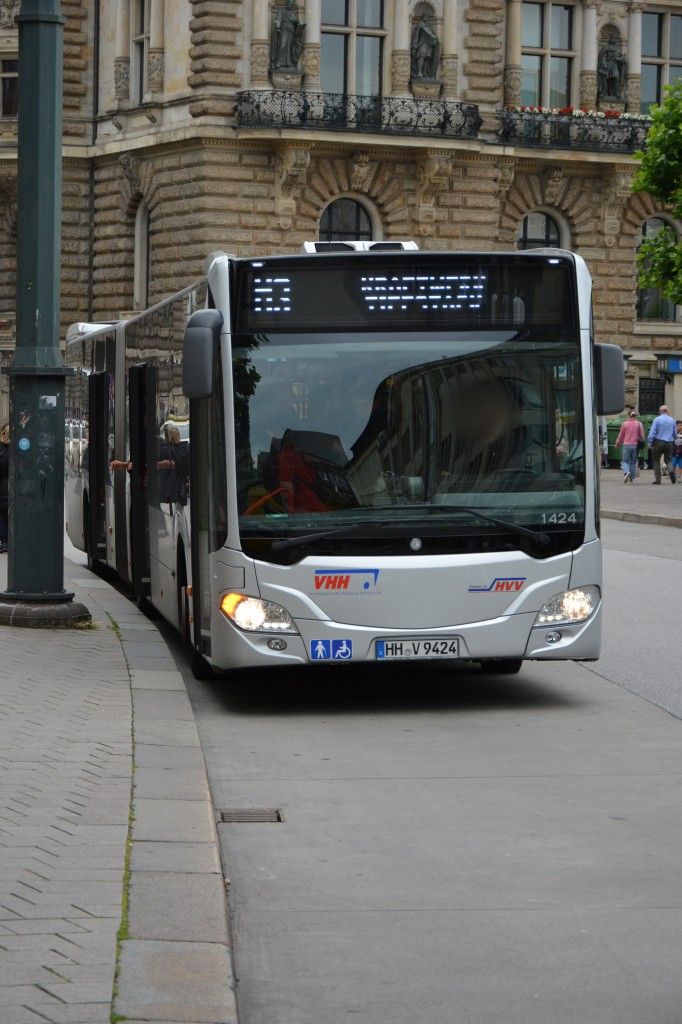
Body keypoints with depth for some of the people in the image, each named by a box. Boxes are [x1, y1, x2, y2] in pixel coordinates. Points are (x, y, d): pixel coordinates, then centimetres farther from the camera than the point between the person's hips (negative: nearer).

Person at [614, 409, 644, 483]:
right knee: (633, 463, 10)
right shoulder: (639, 424, 1)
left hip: (627, 445, -1)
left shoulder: (624, 423, -1)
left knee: (625, 461, 7)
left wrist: (617, 444, 21)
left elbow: (621, 435, 6)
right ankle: (631, 479, 9)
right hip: (636, 445, 1)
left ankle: (626, 472, -22)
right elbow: (642, 436, 4)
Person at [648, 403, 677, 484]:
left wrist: (650, 443, -5)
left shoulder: (657, 419, -4)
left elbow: (652, 432, -9)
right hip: (669, 443, 3)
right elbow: (675, 434, 12)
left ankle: (657, 479, 5)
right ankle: (670, 470, -20)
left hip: (659, 442, -3)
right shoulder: (672, 420, 6)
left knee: (656, 461, 8)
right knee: (668, 460, 12)